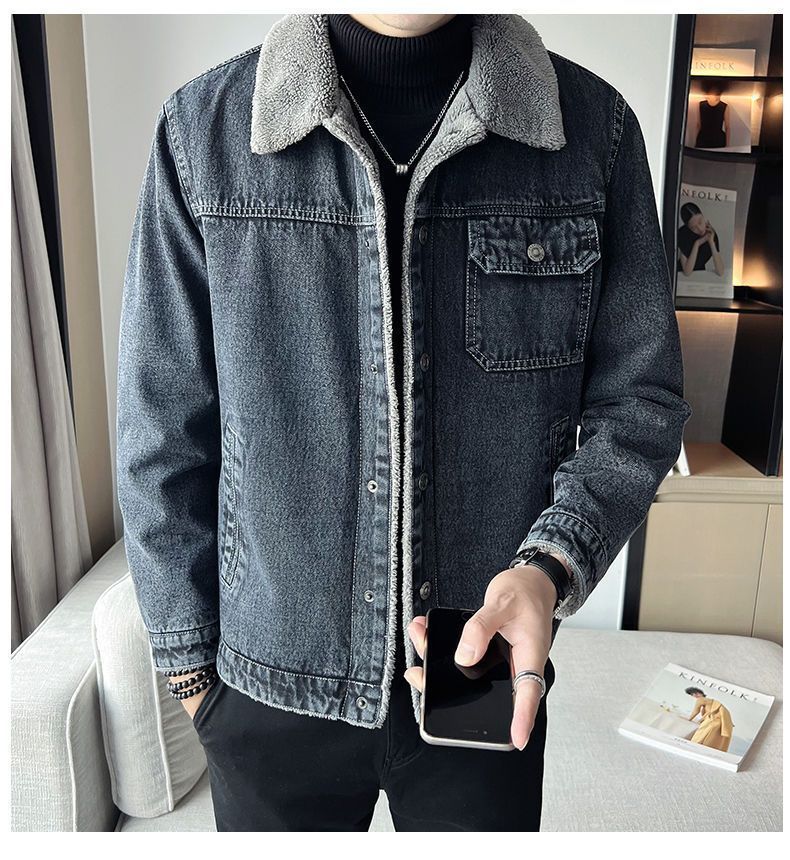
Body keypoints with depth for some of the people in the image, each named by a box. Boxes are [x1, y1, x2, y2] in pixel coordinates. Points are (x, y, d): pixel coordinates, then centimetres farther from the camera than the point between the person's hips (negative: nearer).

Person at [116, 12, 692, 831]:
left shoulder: (594, 126, -8)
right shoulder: (201, 126, -9)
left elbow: (639, 395, -2)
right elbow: (162, 428, -4)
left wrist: (550, 568, -20)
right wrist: (189, 663, 1)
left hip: (492, 681, 1)